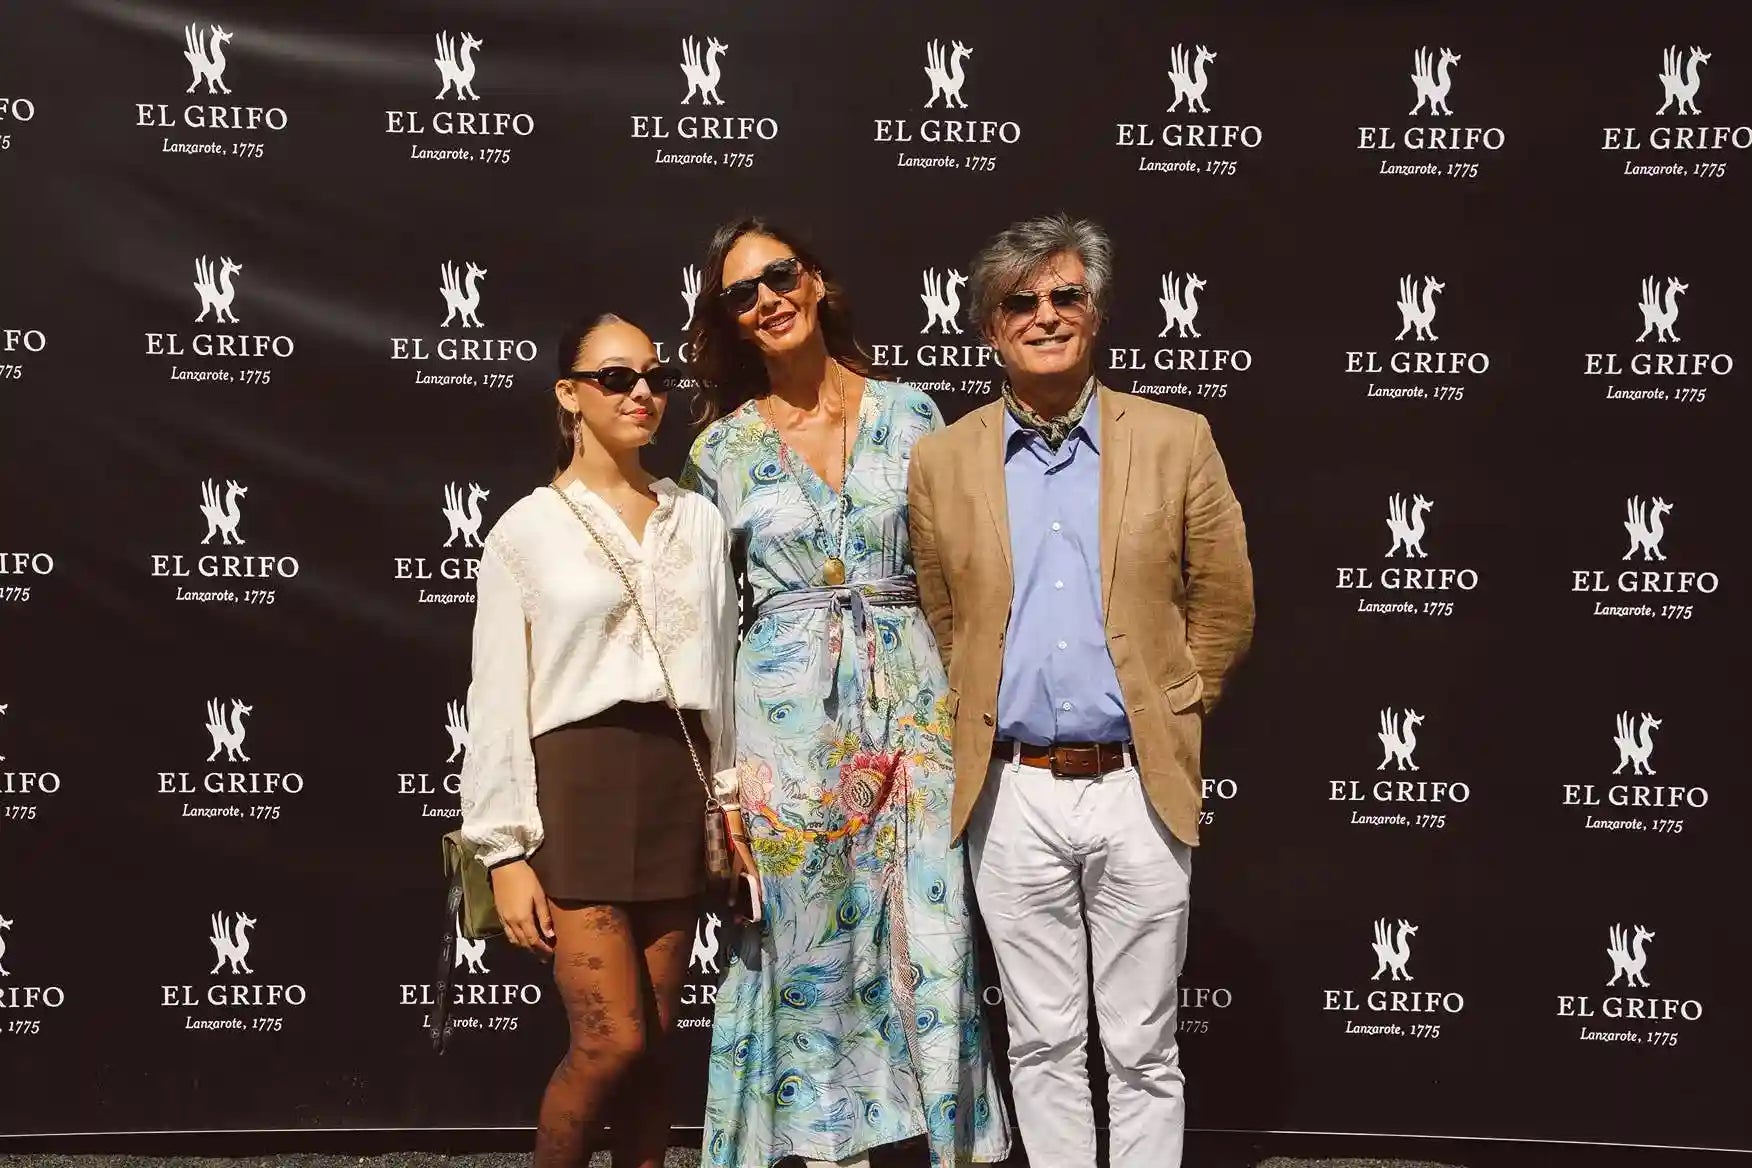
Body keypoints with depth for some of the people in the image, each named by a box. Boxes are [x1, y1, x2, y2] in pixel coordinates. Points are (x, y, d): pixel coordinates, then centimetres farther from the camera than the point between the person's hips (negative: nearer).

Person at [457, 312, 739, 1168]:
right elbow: (498, 701, -3)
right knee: (613, 1042, -8)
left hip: (678, 785, 4)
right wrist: (506, 852, -7)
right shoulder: (527, 529, -1)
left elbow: (720, 675, 13)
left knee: (654, 1042, 7)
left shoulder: (700, 522, 10)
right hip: (575, 786, -4)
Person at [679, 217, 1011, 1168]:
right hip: (786, 708, 0)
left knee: (930, 939, 0)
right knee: (809, 945, 5)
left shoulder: (907, 413, 6)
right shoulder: (723, 448, 5)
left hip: (912, 701, 1)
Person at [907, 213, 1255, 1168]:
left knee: (1142, 1052, 8)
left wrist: (1166, 715, 8)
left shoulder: (1176, 442, 0)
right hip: (1012, 795, 1)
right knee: (1042, 1047, 11)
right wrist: (976, 727, 10)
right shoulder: (942, 463, 3)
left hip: (1138, 789, -1)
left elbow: (1223, 610, 7)